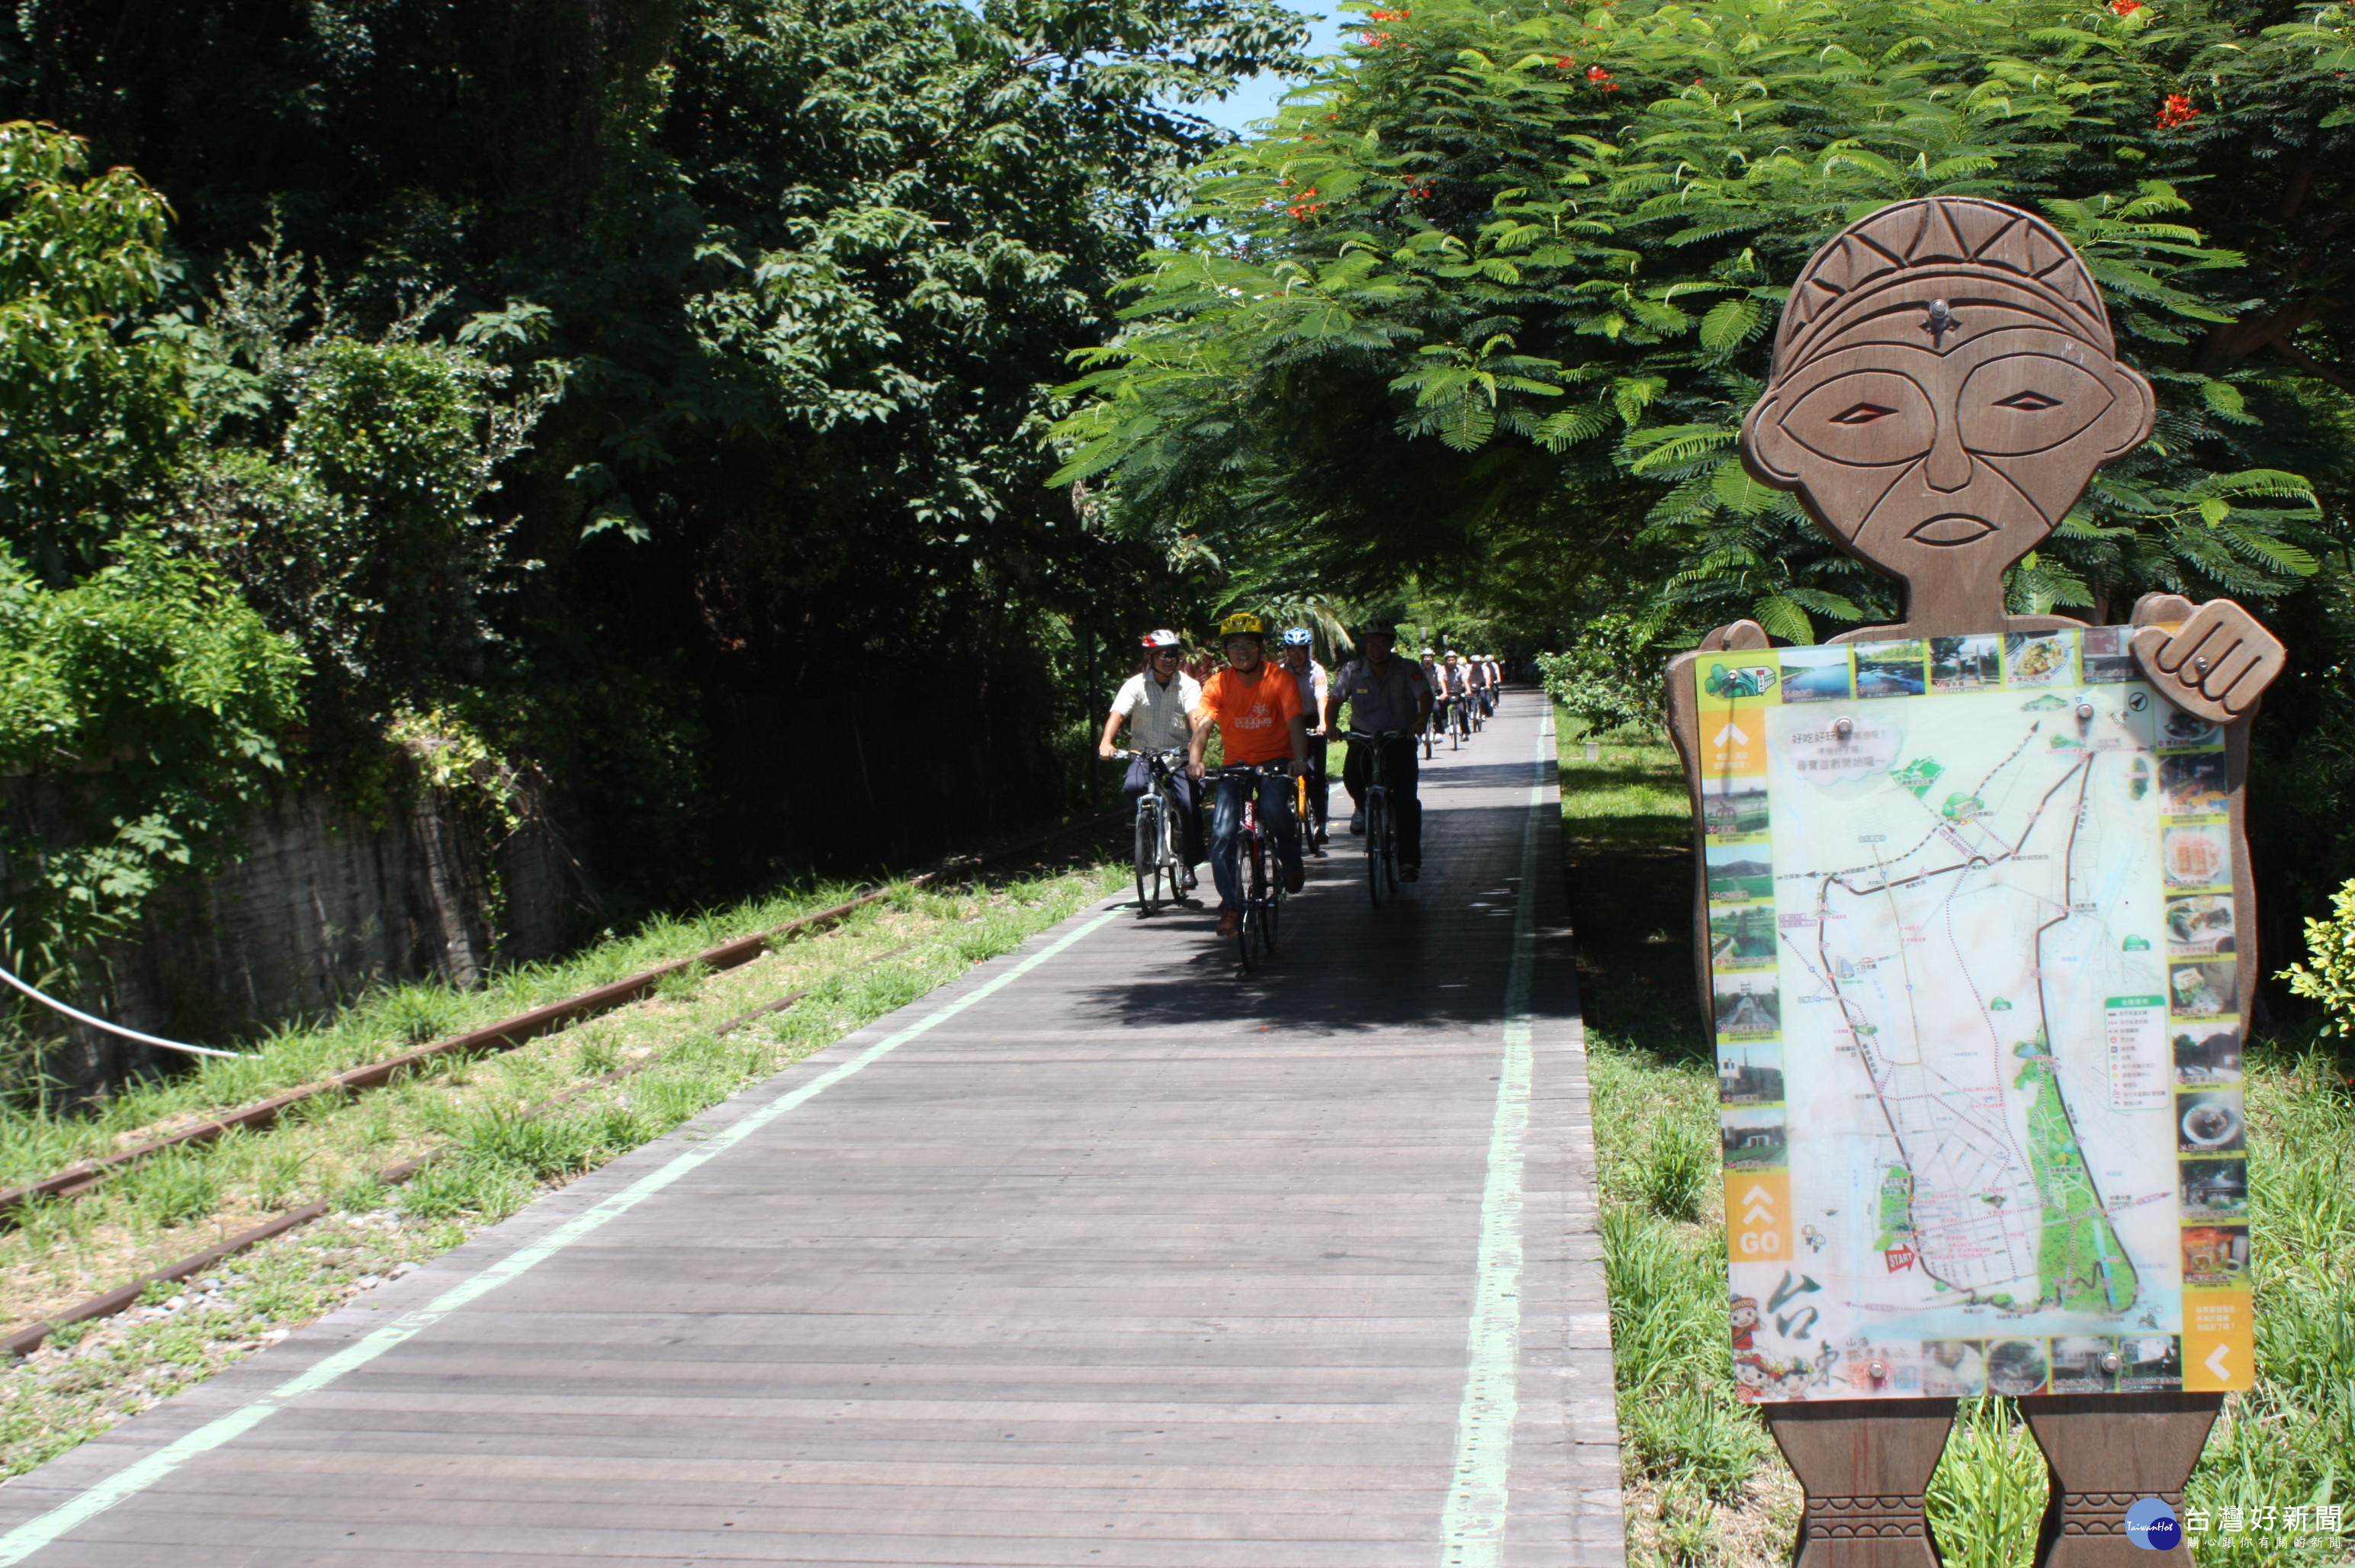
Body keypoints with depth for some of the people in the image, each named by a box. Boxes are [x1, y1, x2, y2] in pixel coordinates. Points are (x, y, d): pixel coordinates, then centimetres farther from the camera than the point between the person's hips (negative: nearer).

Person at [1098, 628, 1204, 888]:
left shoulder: (1189, 685, -2)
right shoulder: (1136, 684, -2)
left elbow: (1195, 718, -18)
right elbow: (1117, 713, -15)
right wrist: (1106, 742, -35)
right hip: (1143, 753, 0)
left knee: (1189, 802, -20)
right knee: (1133, 787, -31)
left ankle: (1190, 865, -4)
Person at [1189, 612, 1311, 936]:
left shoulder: (1281, 681, -10)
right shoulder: (1218, 684, -7)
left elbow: (1295, 722, -19)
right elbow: (1203, 723, -19)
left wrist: (1300, 759, -38)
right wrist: (1195, 759, -38)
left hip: (1276, 761, -2)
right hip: (1236, 764, 2)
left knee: (1273, 808, -31)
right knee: (1222, 833, -14)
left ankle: (1291, 861, 0)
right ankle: (1230, 906, 0)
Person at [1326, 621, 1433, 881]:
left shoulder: (1408, 670, -10)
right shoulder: (1352, 671, -6)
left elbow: (1425, 696, -21)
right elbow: (1335, 700, -12)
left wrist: (1422, 721, -43)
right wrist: (1331, 726, -33)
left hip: (1400, 737, -1)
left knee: (1406, 798, -13)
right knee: (1351, 774, -27)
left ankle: (1410, 860, -6)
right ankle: (1364, 808, 9)